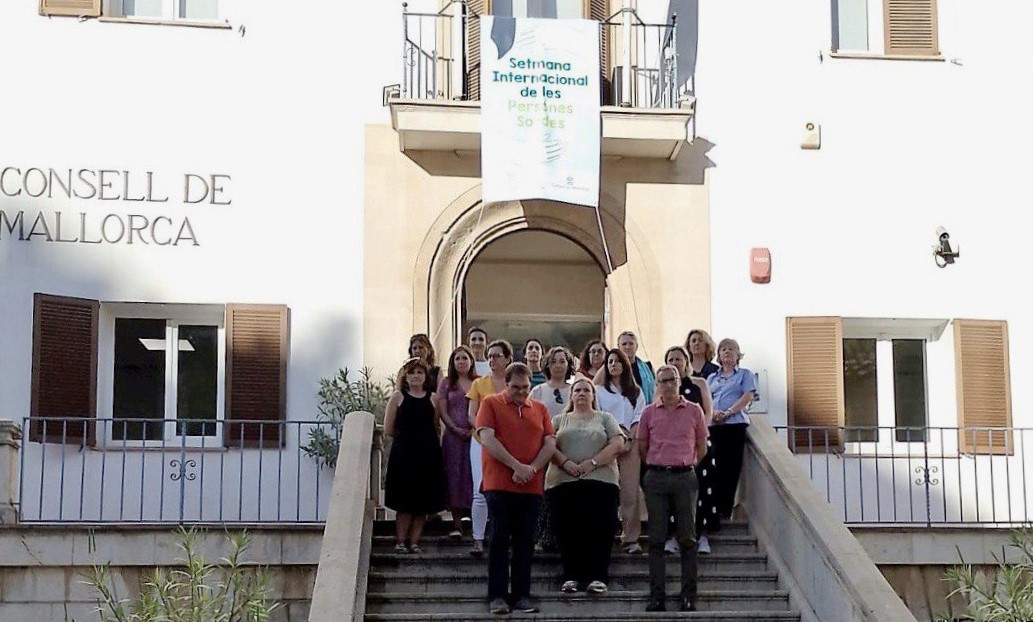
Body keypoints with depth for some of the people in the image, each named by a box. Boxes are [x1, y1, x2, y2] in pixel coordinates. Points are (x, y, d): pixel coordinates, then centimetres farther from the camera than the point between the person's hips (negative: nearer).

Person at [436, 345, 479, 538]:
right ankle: (457, 523, 2)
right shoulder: (446, 383, 9)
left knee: (474, 475, -3)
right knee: (454, 475, -1)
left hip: (475, 434, 0)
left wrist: (477, 429, -9)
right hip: (453, 435, 0)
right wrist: (455, 429, -8)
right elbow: (442, 411, 4)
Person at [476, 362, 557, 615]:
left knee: (525, 541, 5)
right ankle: (497, 597, 0)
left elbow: (550, 443, 7)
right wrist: (516, 466, -14)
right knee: (500, 539, -2)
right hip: (499, 484, -3)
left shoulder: (540, 409, 14)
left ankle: (522, 596, 9)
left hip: (531, 487, 3)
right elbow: (487, 438, -9)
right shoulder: (491, 403, 3)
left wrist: (532, 468, -10)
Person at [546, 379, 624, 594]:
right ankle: (571, 577, 3)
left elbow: (617, 444, 0)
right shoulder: (559, 420, 18)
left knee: (599, 530, -8)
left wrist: (592, 462, -12)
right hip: (563, 482, 1)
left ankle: (597, 577, -4)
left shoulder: (605, 419, 14)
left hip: (600, 481, -1)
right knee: (568, 530, -3)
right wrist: (565, 463, -13)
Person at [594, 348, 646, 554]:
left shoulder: (636, 392, 16)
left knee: (631, 492, -5)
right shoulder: (600, 391, 12)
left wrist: (628, 439, -7)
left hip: (630, 444, 1)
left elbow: (639, 418, 8)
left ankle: (630, 538, -5)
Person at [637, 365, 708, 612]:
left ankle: (689, 597, 4)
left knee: (687, 538, 0)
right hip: (656, 478, 1)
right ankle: (657, 597, 3)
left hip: (685, 477, -1)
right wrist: (657, 465, 12)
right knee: (656, 539, 0)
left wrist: (687, 464, 10)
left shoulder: (694, 411, 5)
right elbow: (642, 447, 14)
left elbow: (701, 446, 12)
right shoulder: (649, 412, 7)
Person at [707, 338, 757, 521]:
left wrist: (728, 412, -14)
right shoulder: (712, 378, 24)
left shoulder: (745, 374, 13)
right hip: (714, 426, 3)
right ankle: (718, 510, 1)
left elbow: (748, 397, -2)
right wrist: (712, 412, -9)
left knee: (731, 467, -8)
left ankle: (726, 511, -6)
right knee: (718, 467, -3)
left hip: (735, 424, -3)